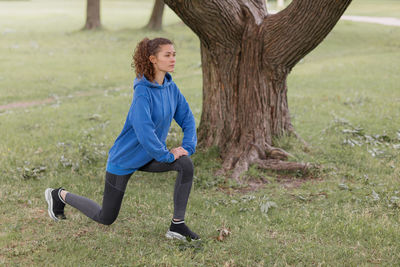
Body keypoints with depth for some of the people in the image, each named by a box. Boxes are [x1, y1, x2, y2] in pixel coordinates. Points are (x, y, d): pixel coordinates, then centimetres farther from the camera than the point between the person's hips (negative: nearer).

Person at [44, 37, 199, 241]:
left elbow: (187, 119, 5)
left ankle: (178, 225, -9)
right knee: (105, 218, 7)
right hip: (124, 160, -7)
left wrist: (187, 146, -10)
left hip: (149, 156, 7)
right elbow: (144, 131, -34)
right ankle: (60, 195, 31)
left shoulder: (171, 87, -4)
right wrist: (167, 155, -24)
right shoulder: (142, 91, -27)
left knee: (186, 164, -21)